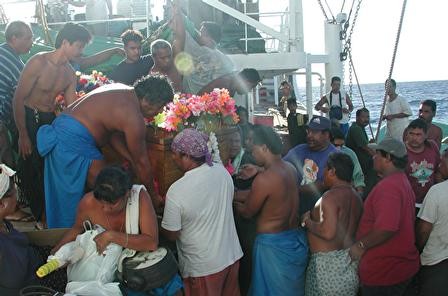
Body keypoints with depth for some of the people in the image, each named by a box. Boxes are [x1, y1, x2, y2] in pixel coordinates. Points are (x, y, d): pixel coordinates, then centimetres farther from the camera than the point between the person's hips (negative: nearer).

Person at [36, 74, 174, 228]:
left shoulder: (121, 89, 12)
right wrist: (153, 196, 6)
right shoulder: (133, 117, -15)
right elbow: (142, 162, -6)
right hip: (74, 139, -10)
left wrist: (130, 159, 16)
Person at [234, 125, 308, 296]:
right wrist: (235, 194, 12)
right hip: (296, 239, 7)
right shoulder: (290, 169, 1)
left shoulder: (264, 178, -22)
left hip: (273, 245, -7)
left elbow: (247, 212, -9)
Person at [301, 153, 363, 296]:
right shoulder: (356, 197, 11)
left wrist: (308, 222, -10)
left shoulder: (331, 197, -16)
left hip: (329, 261, -8)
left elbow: (328, 232, -27)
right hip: (350, 262, 9)